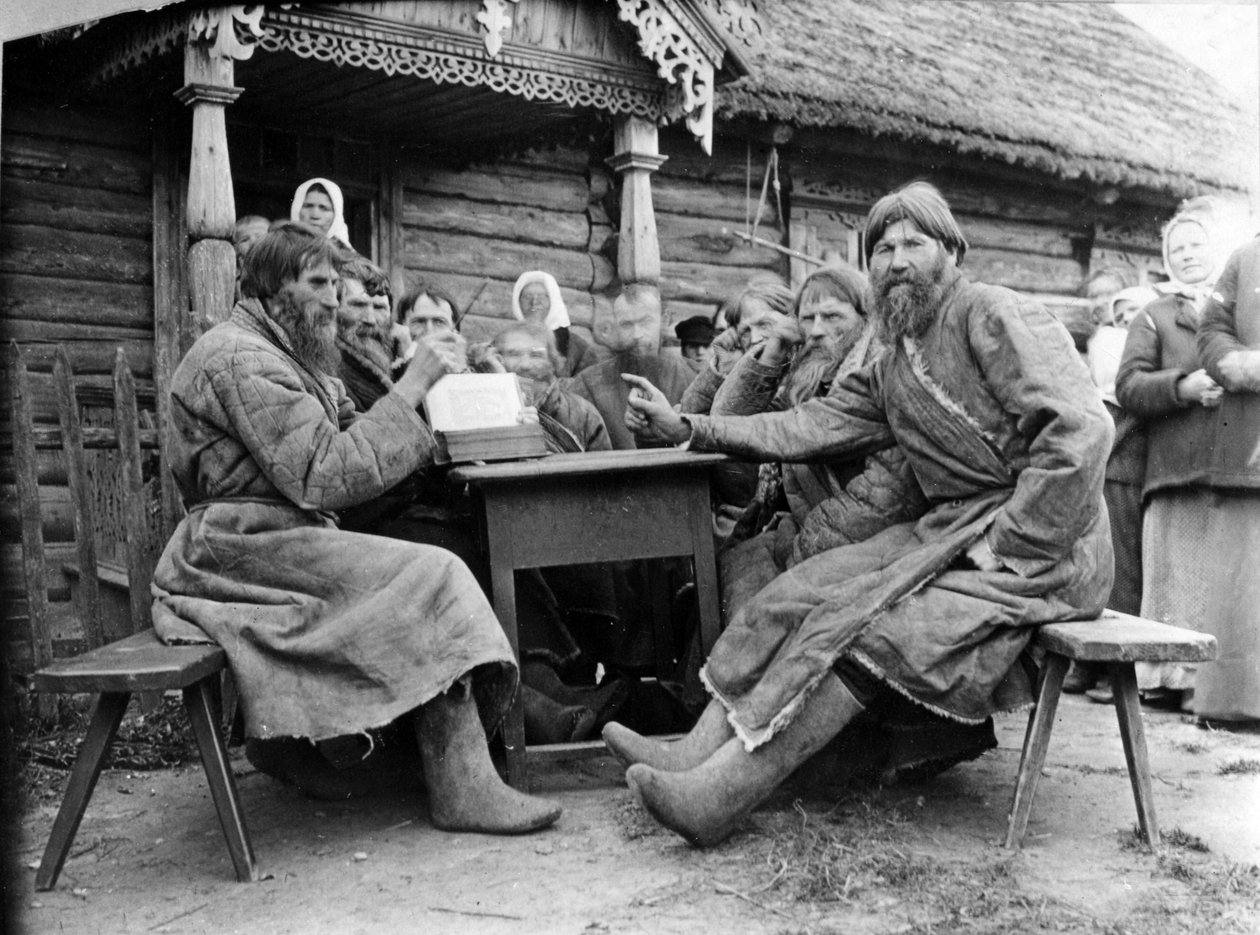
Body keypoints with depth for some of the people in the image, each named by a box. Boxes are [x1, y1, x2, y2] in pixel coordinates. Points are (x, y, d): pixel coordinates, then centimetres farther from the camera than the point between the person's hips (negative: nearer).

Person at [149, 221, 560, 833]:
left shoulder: (289, 357, 23)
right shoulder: (240, 358, -12)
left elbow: (343, 440, 14)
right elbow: (325, 477, -21)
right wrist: (408, 393, -17)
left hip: (281, 541, 10)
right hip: (240, 551, -10)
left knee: (431, 574, -5)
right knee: (431, 578, -19)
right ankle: (465, 790, -22)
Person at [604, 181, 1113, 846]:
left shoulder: (993, 316, -8)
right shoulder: (891, 370, 19)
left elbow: (1081, 430, -18)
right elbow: (809, 427, 11)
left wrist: (1006, 553, -20)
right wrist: (689, 429, 3)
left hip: (1045, 545, -8)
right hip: (952, 532, 8)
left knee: (869, 623, -25)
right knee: (801, 591, -7)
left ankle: (716, 796, -25)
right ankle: (695, 755, -10)